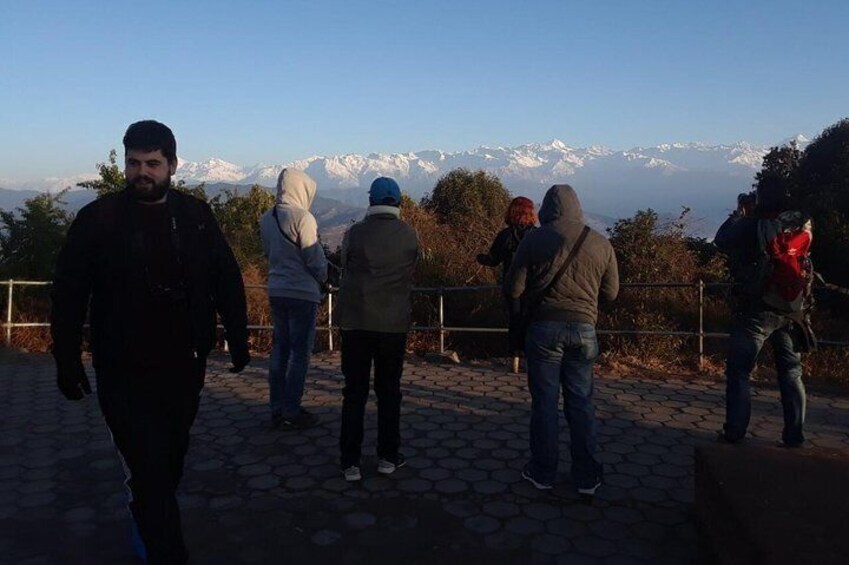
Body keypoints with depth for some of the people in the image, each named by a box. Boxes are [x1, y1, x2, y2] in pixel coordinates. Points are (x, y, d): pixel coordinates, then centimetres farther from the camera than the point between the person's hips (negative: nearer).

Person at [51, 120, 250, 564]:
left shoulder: (196, 216, 2)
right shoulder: (98, 219, -5)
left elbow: (227, 281, 7)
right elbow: (68, 295, -2)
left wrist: (237, 339, 6)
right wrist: (66, 361, -3)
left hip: (185, 367, 3)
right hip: (125, 373, -3)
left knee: (169, 461, 17)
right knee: (148, 469, -5)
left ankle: (149, 529, 43)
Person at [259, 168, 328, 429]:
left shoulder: (266, 219, 4)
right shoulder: (302, 218, -16)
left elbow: (268, 252, 12)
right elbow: (316, 259, -12)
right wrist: (322, 280, 6)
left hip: (276, 290, 7)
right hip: (302, 293, -7)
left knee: (280, 348, 14)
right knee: (300, 352, 2)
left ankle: (277, 408, 22)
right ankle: (292, 412, 7)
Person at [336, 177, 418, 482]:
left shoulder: (354, 233, -6)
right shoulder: (410, 235, -3)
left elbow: (345, 272, 5)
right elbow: (411, 275, 8)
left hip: (356, 322, 0)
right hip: (394, 323, 1)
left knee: (354, 392, 8)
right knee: (389, 391, 13)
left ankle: (350, 462, 10)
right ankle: (388, 457, 19)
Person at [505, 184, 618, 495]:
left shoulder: (535, 239, -6)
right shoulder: (601, 243, 2)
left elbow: (514, 286, -4)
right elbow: (611, 292, 9)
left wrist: (517, 312, 15)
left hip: (544, 327, -2)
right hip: (584, 329, 2)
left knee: (544, 402, 7)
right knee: (581, 403, 10)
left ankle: (543, 472, 17)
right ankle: (586, 476, 18)